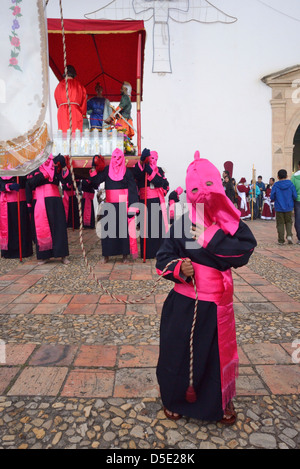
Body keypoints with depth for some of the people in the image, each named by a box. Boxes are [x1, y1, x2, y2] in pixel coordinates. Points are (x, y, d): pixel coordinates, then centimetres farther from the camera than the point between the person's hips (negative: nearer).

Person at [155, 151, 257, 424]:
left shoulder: (232, 224, -4)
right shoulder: (181, 225, -6)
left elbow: (244, 252, -19)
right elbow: (163, 258, -4)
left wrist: (210, 238, -23)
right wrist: (178, 267, -24)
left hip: (217, 304, 1)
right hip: (183, 303, 0)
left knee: (218, 352, 15)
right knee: (178, 350, 10)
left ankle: (221, 402, 45)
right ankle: (174, 398, 41)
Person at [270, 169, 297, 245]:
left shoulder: (276, 185, -8)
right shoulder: (291, 184, -4)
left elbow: (272, 197, -7)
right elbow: (295, 196, -3)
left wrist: (273, 200, 16)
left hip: (279, 208, -1)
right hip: (289, 207, 1)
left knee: (280, 224, 7)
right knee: (288, 222, 17)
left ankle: (281, 240, 8)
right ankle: (289, 235, -4)